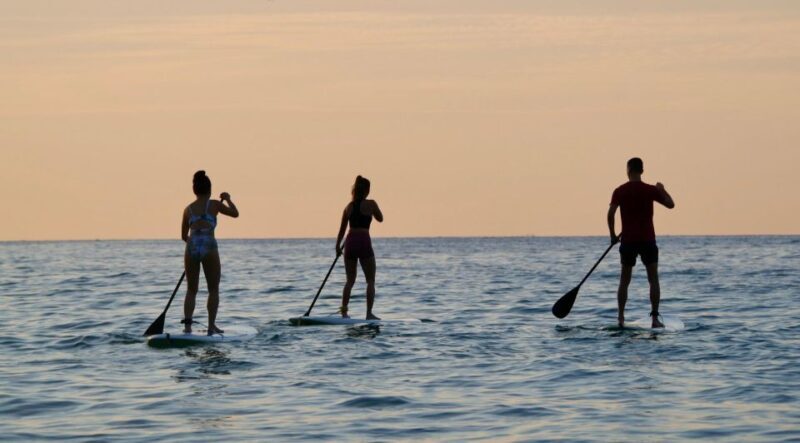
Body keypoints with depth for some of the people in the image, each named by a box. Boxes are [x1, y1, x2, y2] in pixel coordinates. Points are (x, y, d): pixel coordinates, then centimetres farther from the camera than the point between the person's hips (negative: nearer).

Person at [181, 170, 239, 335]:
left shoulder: (188, 209, 12)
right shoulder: (214, 204, 3)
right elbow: (235, 213, 13)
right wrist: (227, 199, 28)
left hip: (191, 248, 3)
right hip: (209, 248, -3)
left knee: (191, 290, 11)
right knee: (213, 289, 9)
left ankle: (187, 323, -3)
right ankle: (211, 326, 4)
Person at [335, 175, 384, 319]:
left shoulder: (349, 206, 8)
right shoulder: (370, 204, -4)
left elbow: (342, 229, 12)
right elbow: (380, 218, 12)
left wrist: (338, 246, 21)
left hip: (350, 242, 4)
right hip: (364, 242, -4)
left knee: (350, 280, 14)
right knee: (370, 280, 5)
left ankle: (344, 311, 9)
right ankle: (369, 313, -2)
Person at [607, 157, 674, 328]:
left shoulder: (620, 191, -2)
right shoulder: (651, 190, -4)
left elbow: (611, 214, -10)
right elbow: (670, 204, 1)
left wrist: (613, 235, 2)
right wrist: (662, 190, 18)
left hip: (627, 240, 1)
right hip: (647, 240, -1)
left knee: (624, 280, 11)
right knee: (653, 280, 4)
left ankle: (620, 318, 6)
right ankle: (655, 317, -5)